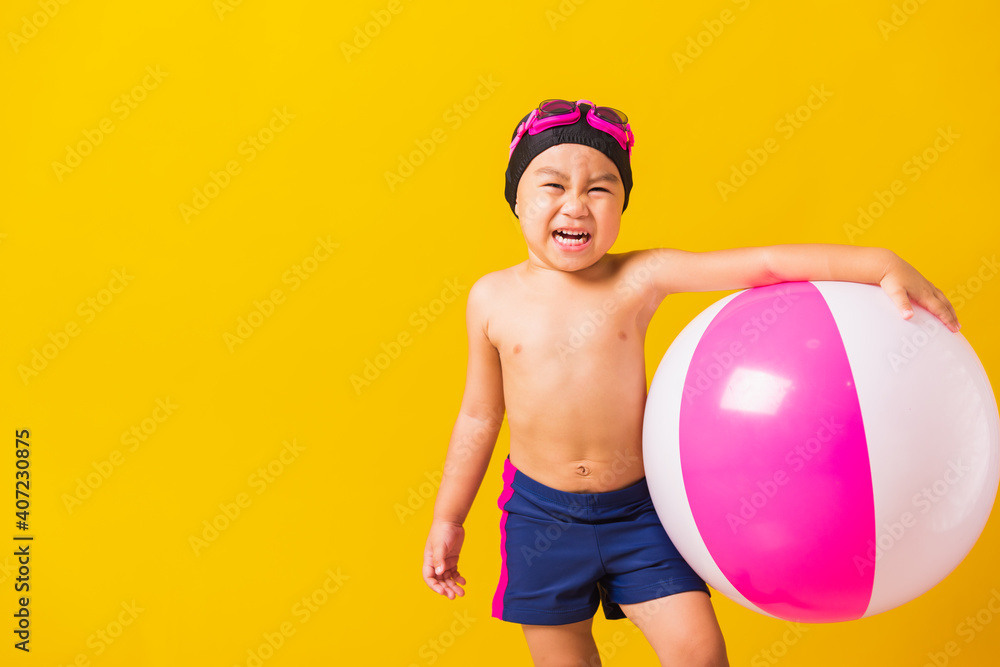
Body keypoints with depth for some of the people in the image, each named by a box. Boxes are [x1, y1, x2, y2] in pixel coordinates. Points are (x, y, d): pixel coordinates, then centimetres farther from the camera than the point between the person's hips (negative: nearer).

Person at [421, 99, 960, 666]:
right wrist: (448, 518, 9)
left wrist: (880, 263, -30)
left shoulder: (640, 278, -10)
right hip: (541, 514, 1)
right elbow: (479, 416, 4)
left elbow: (766, 263, -18)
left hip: (638, 508, -1)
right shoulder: (492, 298, -5)